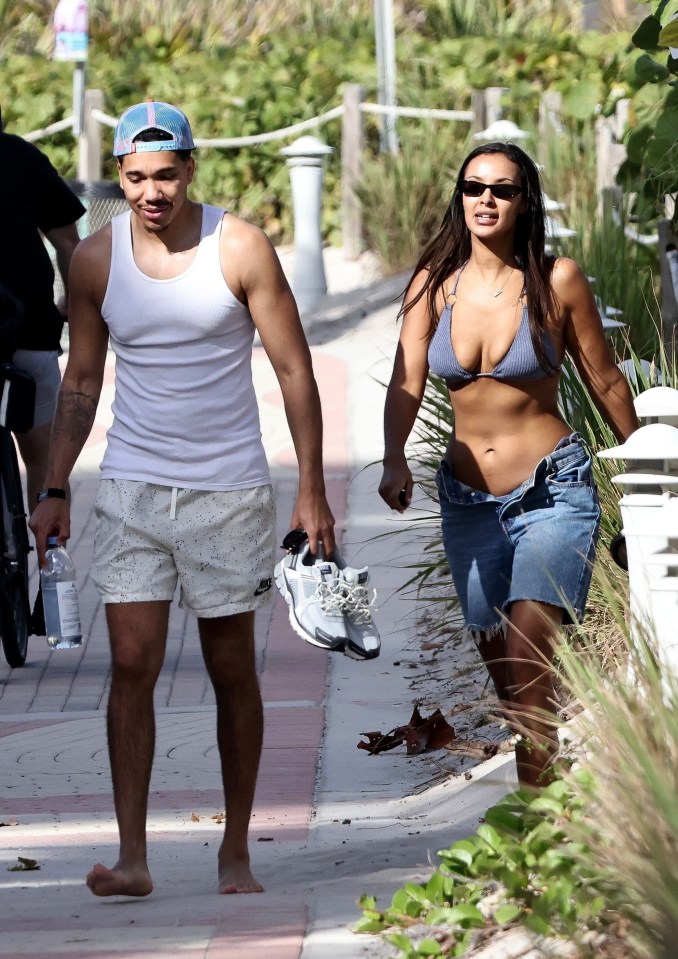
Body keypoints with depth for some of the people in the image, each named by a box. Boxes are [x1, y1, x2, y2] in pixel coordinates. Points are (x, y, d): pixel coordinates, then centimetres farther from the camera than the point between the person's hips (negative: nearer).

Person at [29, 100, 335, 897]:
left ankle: (236, 852, 17)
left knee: (232, 672, 6)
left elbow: (294, 371, -3)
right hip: (132, 487, 2)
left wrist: (311, 490, -6)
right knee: (131, 665, -8)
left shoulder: (239, 249, -8)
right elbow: (81, 381, 12)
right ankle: (131, 856, -8)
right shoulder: (96, 260, 0)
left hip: (227, 488, -2)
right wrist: (54, 490, 7)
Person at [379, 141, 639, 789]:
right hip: (468, 499, 4)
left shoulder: (557, 281, -6)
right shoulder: (434, 282, 1)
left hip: (554, 492, -4)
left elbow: (604, 383, 3)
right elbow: (406, 381, -8)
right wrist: (394, 462, -25)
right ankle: (546, 777, 29)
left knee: (526, 663, -19)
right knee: (500, 666, 11)